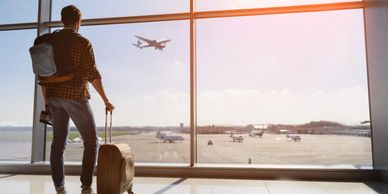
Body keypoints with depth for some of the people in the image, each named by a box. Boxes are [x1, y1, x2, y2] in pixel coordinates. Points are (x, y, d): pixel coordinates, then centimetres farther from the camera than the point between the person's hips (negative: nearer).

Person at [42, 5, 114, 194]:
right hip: (75, 97, -6)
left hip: (55, 97, 6)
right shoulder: (82, 42, -8)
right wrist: (106, 100, -8)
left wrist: (46, 101, 15)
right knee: (91, 141, 5)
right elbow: (93, 74, -13)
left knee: (58, 142, 10)